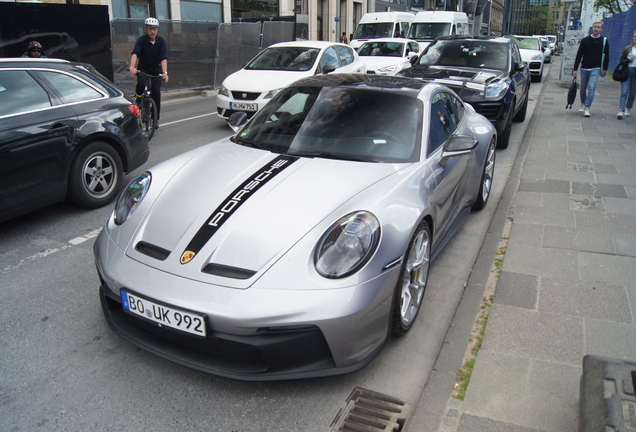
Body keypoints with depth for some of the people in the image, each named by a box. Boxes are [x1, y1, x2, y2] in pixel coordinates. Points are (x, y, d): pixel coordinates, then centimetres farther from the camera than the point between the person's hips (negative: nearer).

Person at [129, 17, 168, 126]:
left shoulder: (161, 41, -13)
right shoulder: (142, 40, -16)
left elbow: (163, 58, -24)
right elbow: (135, 53, -31)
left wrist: (164, 72, -40)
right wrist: (132, 66, -49)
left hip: (156, 69, 1)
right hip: (143, 67, -1)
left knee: (156, 93, -7)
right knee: (141, 84, -29)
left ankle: (156, 119, 5)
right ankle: (138, 104, -1)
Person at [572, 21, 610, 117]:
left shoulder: (604, 41, 3)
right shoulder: (585, 40, 2)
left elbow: (606, 56, 8)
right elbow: (579, 55, 2)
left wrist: (605, 69, 4)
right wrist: (575, 69, -2)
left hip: (595, 69, -1)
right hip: (584, 68, 2)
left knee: (591, 88, -14)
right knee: (583, 88, 11)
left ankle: (587, 108, -16)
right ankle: (583, 104, 34)